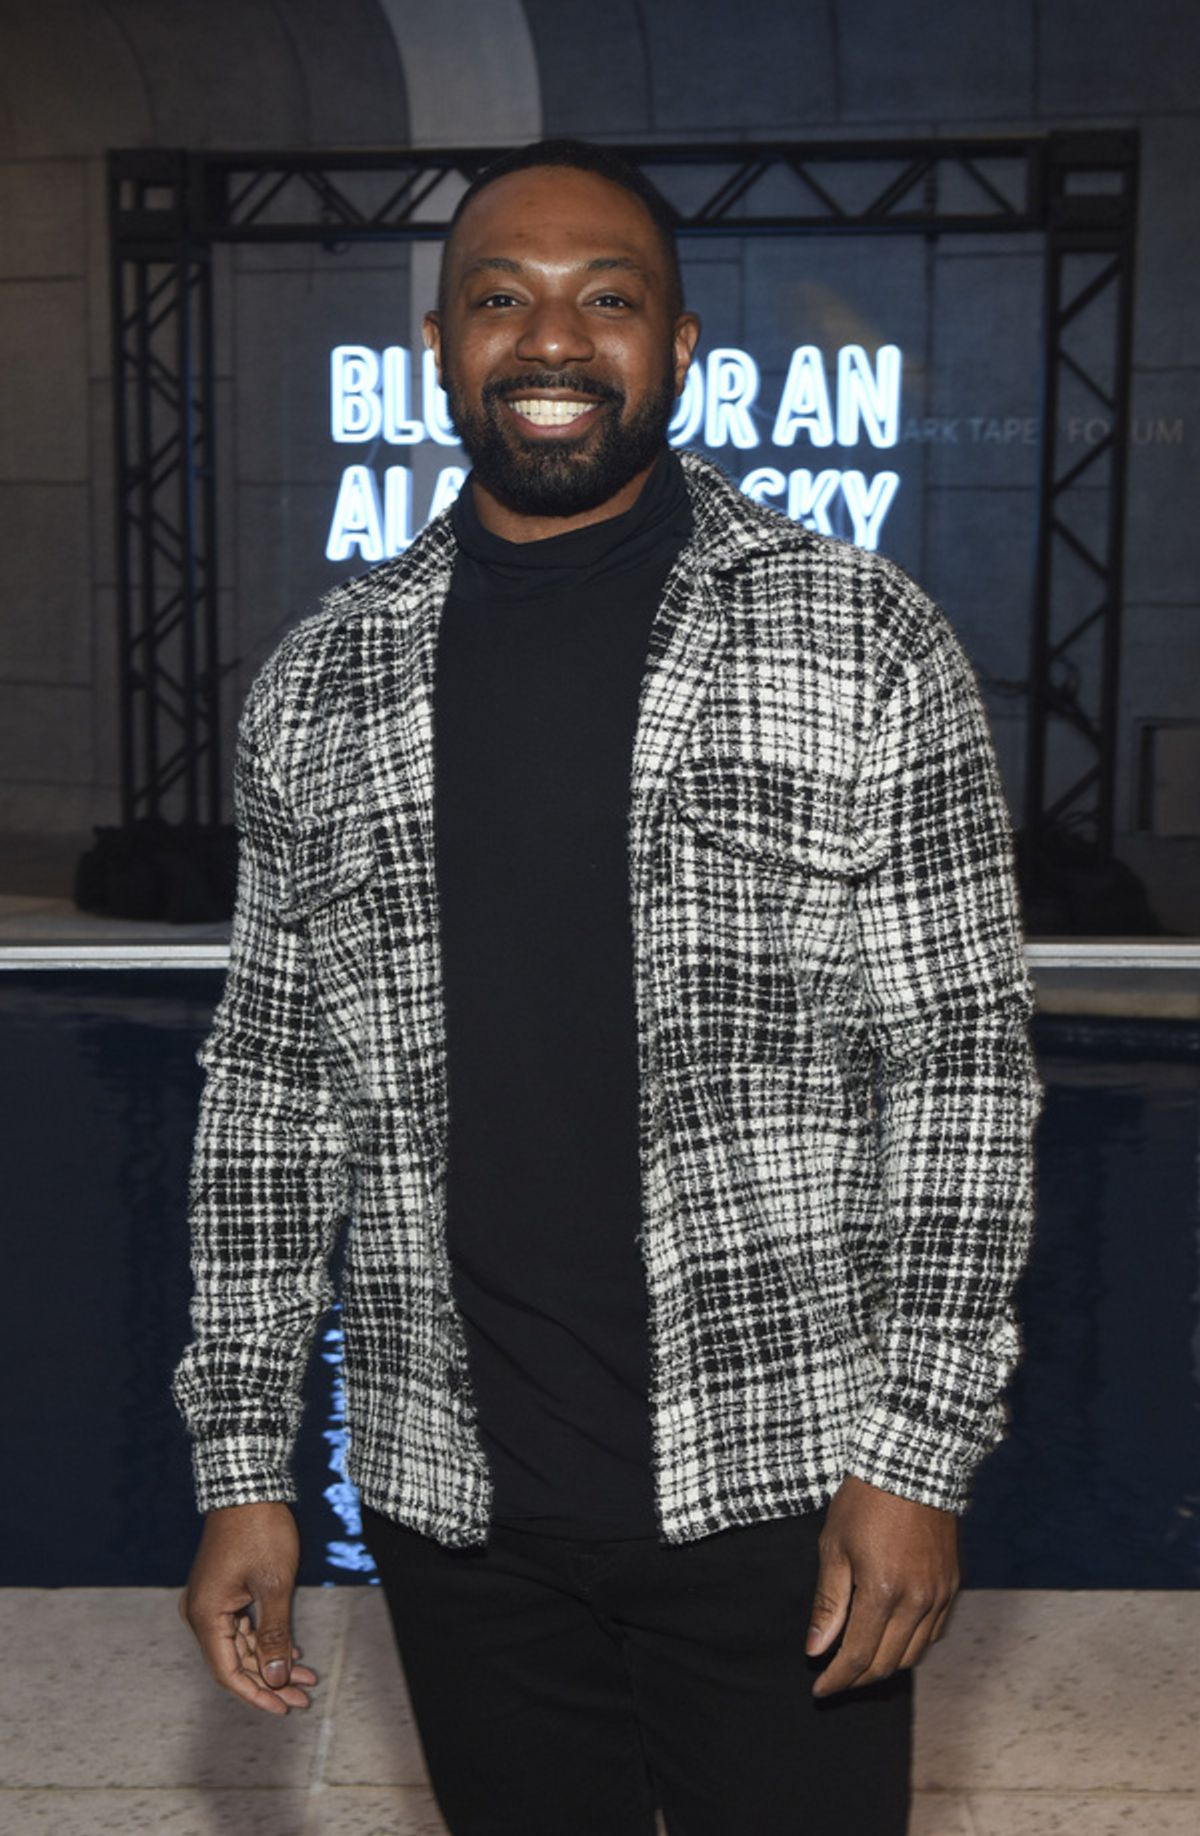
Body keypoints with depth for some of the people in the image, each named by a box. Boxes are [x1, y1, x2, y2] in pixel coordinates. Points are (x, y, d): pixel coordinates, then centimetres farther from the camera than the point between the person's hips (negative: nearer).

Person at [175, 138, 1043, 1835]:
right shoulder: (318, 687, 4)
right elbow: (271, 1087, 7)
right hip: (454, 1502, 3)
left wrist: (918, 1455, -9)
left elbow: (961, 1061, -5)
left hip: (778, 1479, -2)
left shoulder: (865, 642, -4)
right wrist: (244, 1465, 5)